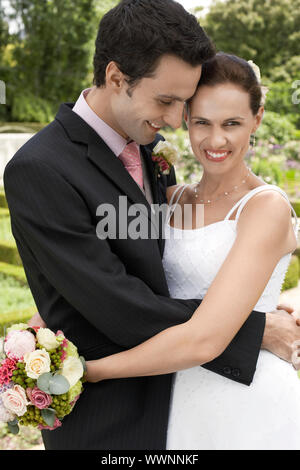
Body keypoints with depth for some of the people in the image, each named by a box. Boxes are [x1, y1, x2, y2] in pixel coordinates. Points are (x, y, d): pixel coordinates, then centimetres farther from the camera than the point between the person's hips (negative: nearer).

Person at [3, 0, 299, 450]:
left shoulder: (150, 144, 0)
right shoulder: (38, 171, -24)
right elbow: (122, 312, -26)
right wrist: (257, 331, -19)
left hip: (162, 392, 7)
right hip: (103, 423, -7)